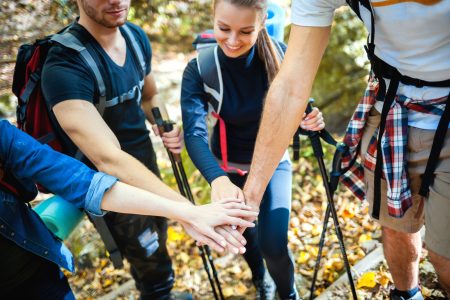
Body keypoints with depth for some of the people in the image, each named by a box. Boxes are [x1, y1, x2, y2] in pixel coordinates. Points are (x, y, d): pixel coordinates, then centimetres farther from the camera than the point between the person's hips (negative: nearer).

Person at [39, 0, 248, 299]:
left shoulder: (136, 36, -7)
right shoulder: (64, 67, -30)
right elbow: (109, 159, -41)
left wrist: (167, 129, -11)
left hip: (146, 162, 7)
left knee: (154, 247, 28)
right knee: (156, 273, 6)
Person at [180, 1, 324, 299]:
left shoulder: (279, 54, -20)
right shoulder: (199, 69, -24)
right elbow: (194, 133, -36)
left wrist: (307, 119, -32)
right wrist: (218, 180, -54)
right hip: (228, 167, 1)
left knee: (273, 243, -13)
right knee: (243, 233, 20)